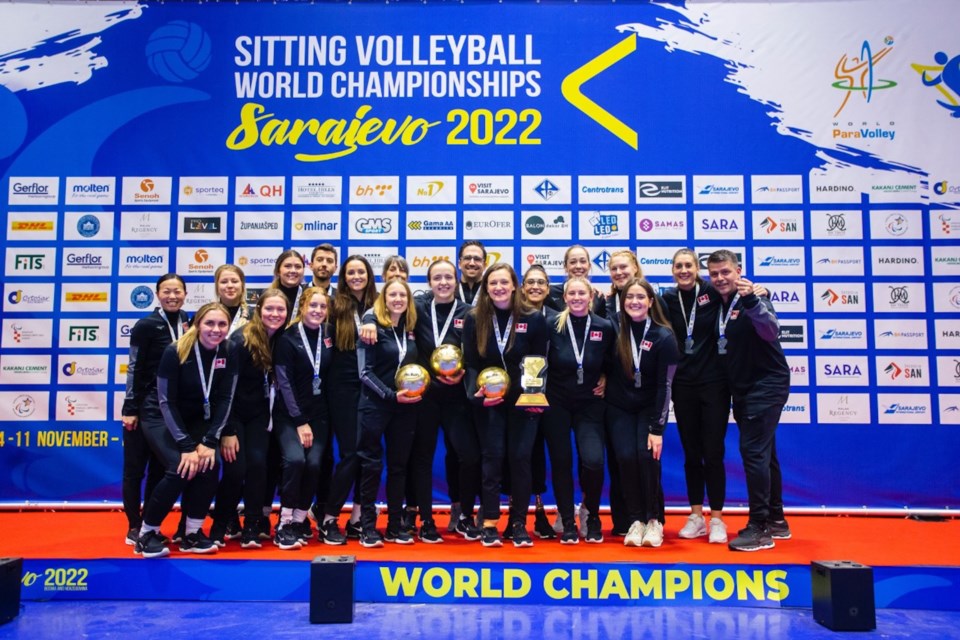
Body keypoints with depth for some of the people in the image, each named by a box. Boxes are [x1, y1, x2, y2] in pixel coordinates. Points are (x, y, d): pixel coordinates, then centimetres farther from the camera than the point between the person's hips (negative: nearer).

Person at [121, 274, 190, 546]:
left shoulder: (186, 322, 5)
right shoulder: (146, 325, -10)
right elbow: (135, 368, -10)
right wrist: (130, 409, -12)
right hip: (145, 407, -5)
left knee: (160, 469, 12)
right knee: (135, 468, 5)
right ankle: (134, 527, 16)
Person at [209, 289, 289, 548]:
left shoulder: (283, 340, -4)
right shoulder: (240, 340, -19)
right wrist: (228, 431, -19)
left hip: (258, 414, 4)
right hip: (233, 412, -4)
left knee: (257, 464, -12)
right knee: (236, 469, -12)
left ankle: (251, 530, 0)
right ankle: (219, 528, 10)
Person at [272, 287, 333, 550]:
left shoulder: (328, 335, 5)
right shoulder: (288, 338, -8)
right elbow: (284, 382, -10)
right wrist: (300, 421, -13)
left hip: (318, 413, 4)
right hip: (288, 413, -4)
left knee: (314, 464, -12)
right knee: (295, 459, -24)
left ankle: (300, 519, 6)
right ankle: (284, 523, -12)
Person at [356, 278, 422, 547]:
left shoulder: (411, 328, 8)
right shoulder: (373, 327, -7)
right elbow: (365, 372, -11)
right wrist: (391, 395, -18)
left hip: (405, 407, 5)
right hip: (375, 405, -5)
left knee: (399, 465, 9)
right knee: (372, 464, 0)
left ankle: (394, 526, 18)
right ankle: (367, 526, 10)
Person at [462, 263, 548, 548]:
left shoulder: (534, 319, -3)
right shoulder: (474, 320, -1)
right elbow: (470, 363, -1)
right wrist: (477, 392, -17)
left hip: (524, 401, 0)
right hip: (488, 401, 0)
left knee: (520, 458, 1)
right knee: (493, 457, 0)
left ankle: (518, 523, 12)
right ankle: (489, 523, 8)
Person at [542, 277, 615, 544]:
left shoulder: (604, 327, -4)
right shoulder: (552, 325, -8)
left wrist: (605, 379, -1)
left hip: (590, 404, 0)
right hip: (556, 402, 0)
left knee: (593, 460, -14)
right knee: (561, 462, 3)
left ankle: (592, 514, 14)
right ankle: (567, 523, 19)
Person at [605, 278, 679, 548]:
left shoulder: (664, 337, -15)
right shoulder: (614, 328, -10)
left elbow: (664, 386, -15)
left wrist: (657, 429, -18)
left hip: (650, 407, -2)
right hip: (619, 407, 2)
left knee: (647, 455, -19)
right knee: (626, 457, -15)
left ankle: (654, 521, -2)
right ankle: (636, 520, 0)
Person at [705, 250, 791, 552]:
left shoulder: (753, 300, -14)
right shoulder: (718, 305, 8)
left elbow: (771, 331, -32)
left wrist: (751, 300, -44)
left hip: (766, 386, -8)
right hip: (743, 389, 8)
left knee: (753, 451, -13)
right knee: (763, 453, 14)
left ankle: (760, 528, -7)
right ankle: (776, 521, 25)